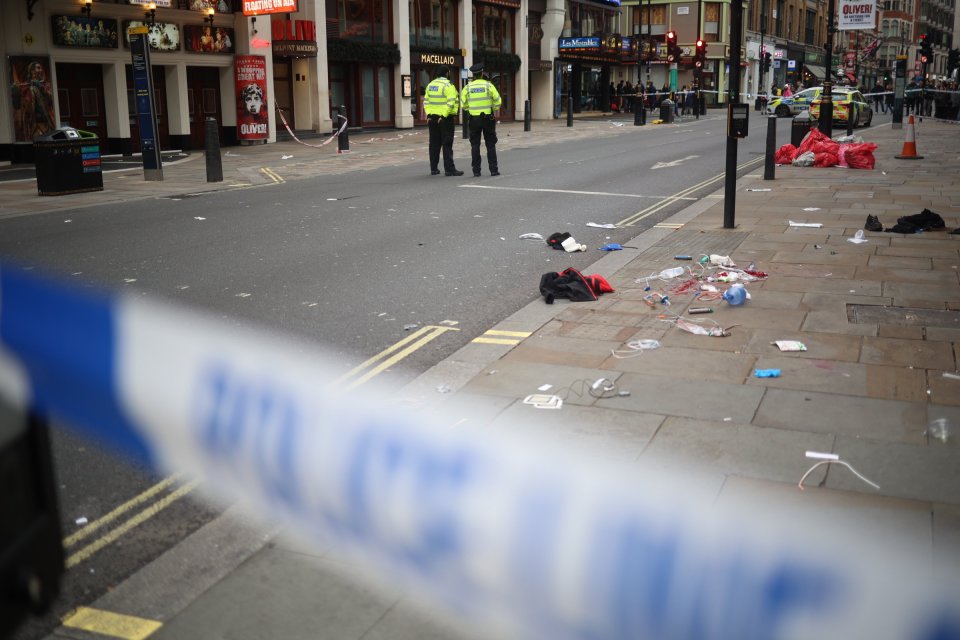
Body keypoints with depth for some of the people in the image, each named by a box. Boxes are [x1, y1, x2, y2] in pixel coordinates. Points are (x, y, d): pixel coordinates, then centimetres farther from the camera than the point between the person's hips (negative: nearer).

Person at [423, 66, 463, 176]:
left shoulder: (430, 85, 12)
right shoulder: (448, 86, -10)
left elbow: (426, 101, 8)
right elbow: (450, 102, -20)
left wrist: (428, 114, 2)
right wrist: (444, 115, -20)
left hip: (432, 117, 6)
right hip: (445, 118, -6)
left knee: (434, 144, 11)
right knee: (447, 144, -4)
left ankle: (434, 168, 14)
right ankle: (449, 169, -6)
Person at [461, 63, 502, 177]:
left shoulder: (468, 87, -1)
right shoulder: (488, 85, -5)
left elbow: (464, 104, 2)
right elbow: (497, 101, -6)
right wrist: (494, 111, 12)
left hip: (474, 119, 1)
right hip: (488, 118, -1)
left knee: (475, 145, 5)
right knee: (490, 144, 6)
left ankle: (476, 171, 3)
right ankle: (493, 169, 4)